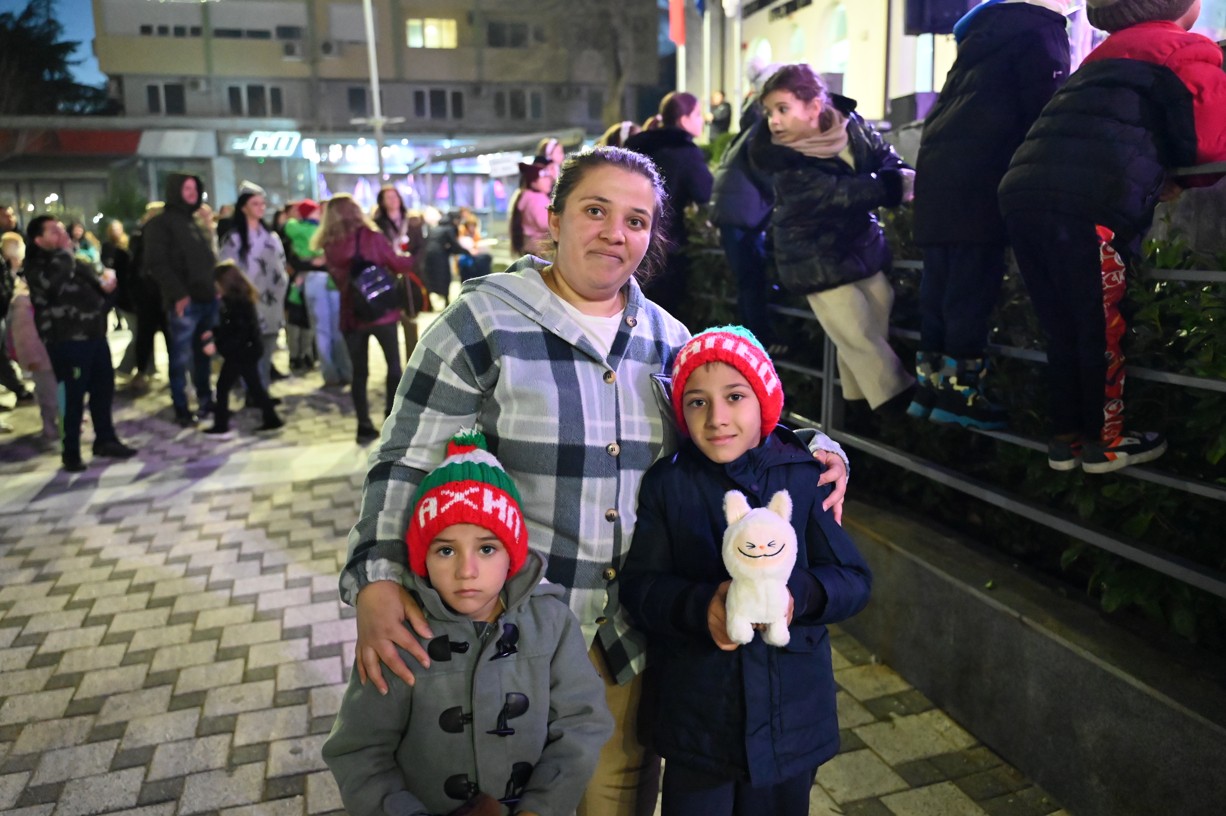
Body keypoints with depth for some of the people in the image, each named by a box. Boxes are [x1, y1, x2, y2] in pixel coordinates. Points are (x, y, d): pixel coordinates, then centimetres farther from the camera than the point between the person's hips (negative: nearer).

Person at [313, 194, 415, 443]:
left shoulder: (330, 245, 0)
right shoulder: (371, 237, -7)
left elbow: (338, 280, 9)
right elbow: (397, 264, 1)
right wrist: (414, 259, 18)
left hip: (352, 315, 2)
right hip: (381, 311, -2)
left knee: (359, 372, 10)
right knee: (394, 365, 11)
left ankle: (365, 427, 9)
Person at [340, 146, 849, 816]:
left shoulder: (668, 337, 4)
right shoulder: (483, 323, -11)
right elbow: (407, 466, -12)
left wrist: (816, 451, 0)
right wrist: (375, 580, -25)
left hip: (633, 642, 4)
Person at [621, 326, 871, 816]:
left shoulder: (805, 478, -7)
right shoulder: (667, 484, -6)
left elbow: (854, 580, -7)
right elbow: (639, 586, -9)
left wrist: (798, 596, -26)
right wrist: (701, 606, -26)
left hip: (790, 718, 1)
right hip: (695, 717, 0)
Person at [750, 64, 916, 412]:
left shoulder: (849, 124, -9)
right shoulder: (786, 165, -25)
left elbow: (884, 158, 2)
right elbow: (843, 194, -31)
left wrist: (902, 176, -20)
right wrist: (898, 186, -32)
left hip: (861, 245, 6)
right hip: (817, 261, -6)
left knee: (879, 326, 13)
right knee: (859, 338, -4)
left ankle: (860, 399, 28)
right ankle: (900, 402, 8)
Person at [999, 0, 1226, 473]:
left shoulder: (1107, 53, 32)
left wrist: (1157, 178, 26)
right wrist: (1178, 181, 23)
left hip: (1022, 193, 7)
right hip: (1087, 207, -7)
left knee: (1063, 330, 15)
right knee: (1102, 332, 7)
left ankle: (1065, 439, 23)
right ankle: (1103, 443, 19)